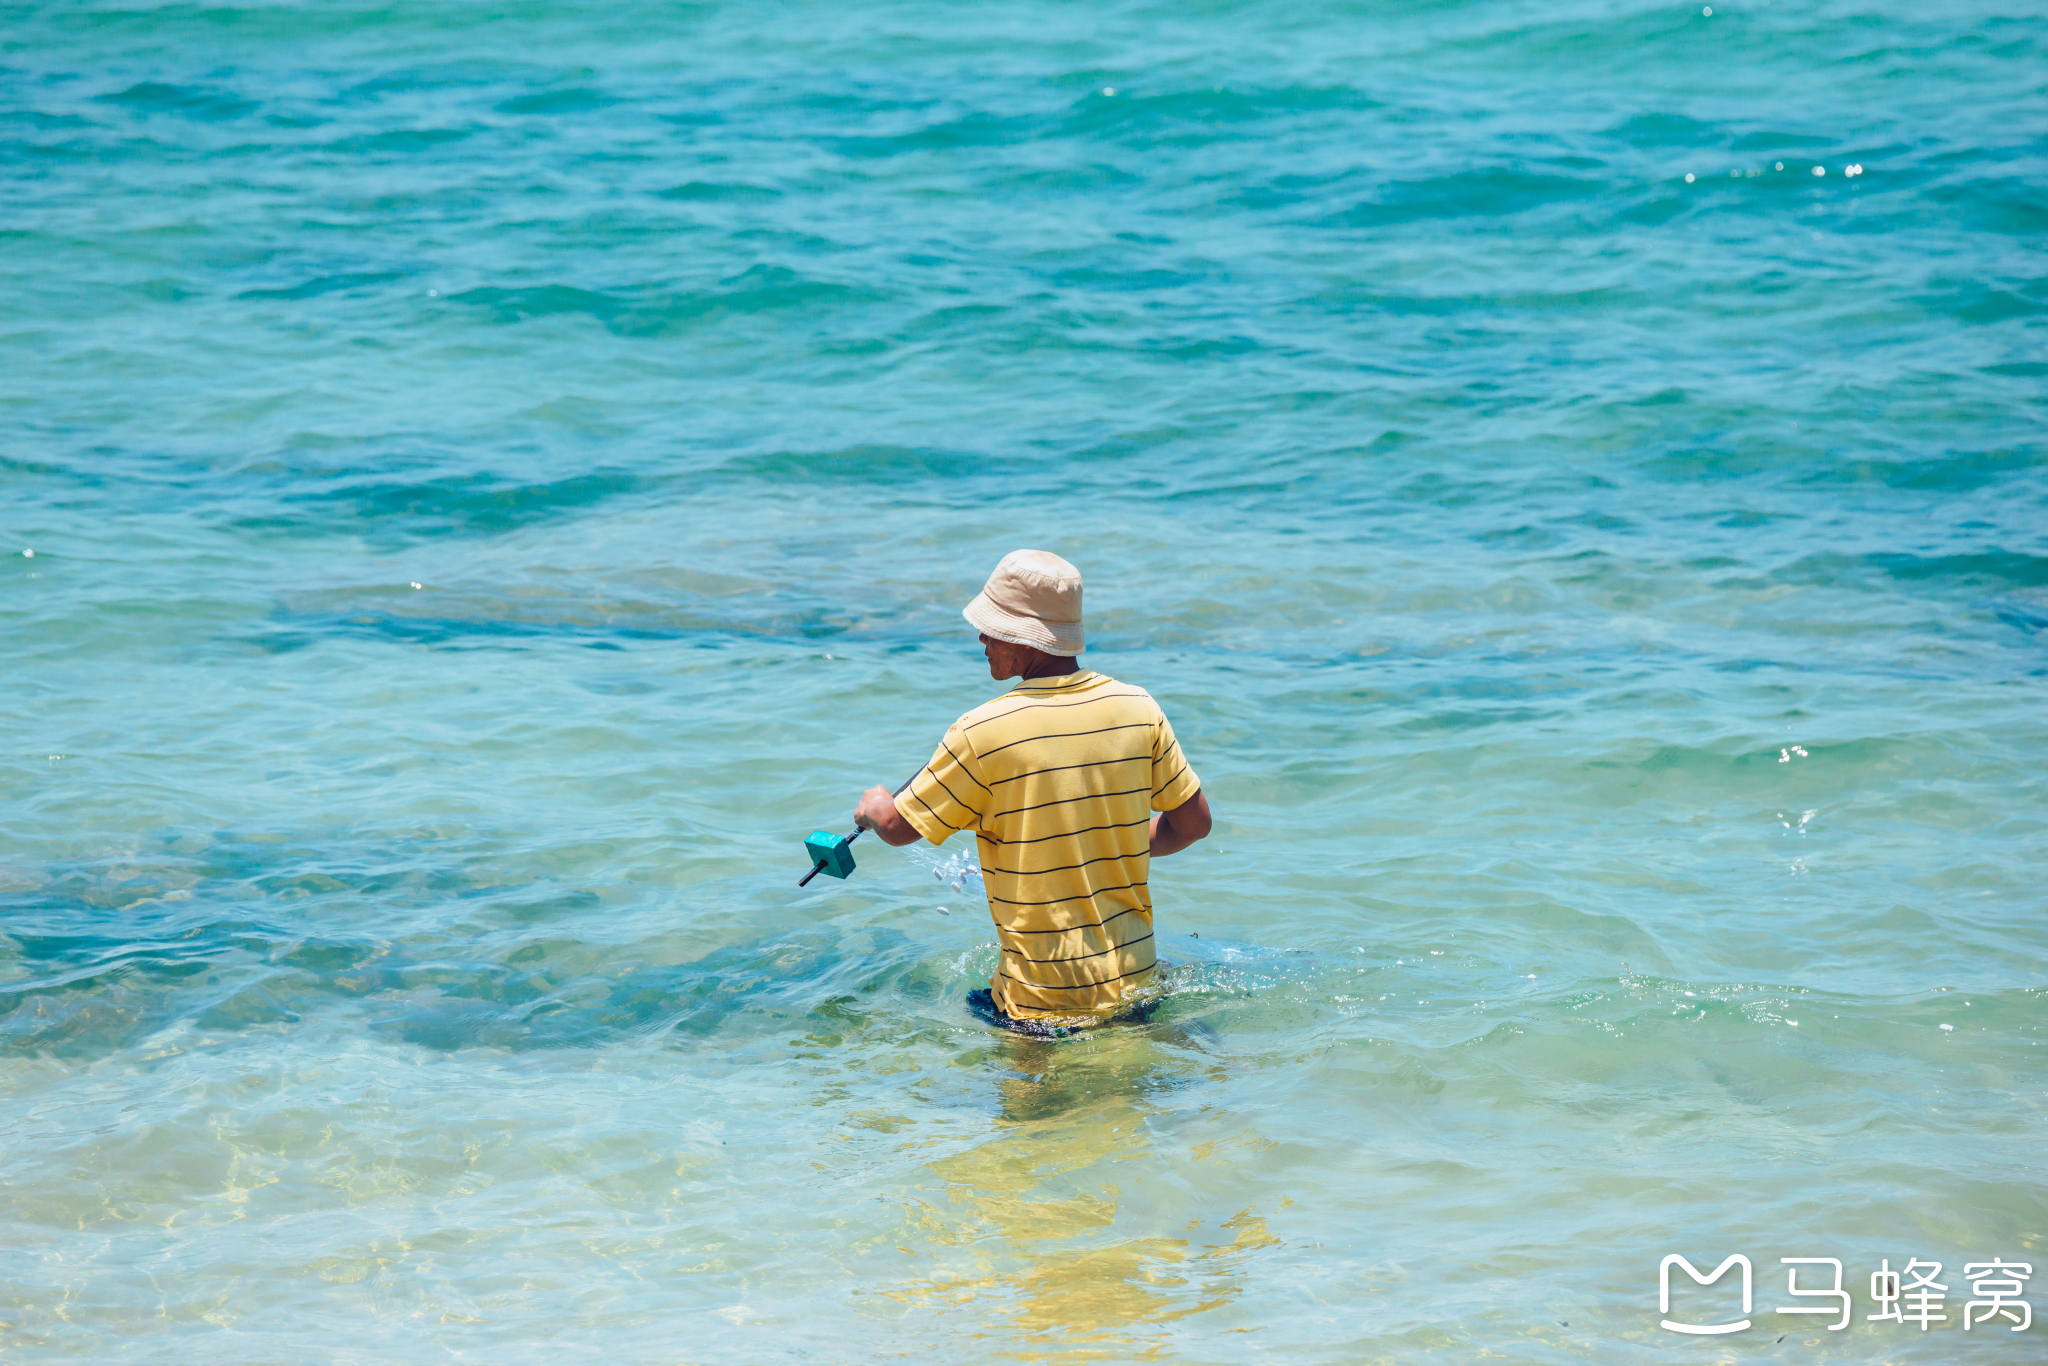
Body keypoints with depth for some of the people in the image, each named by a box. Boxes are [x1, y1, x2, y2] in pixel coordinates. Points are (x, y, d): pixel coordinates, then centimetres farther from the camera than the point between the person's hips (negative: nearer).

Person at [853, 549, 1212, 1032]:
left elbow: (897, 827, 0)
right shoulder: (1139, 709, -2)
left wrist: (872, 806, 24)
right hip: (1134, 977, 5)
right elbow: (1193, 822, 9)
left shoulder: (982, 733, -14)